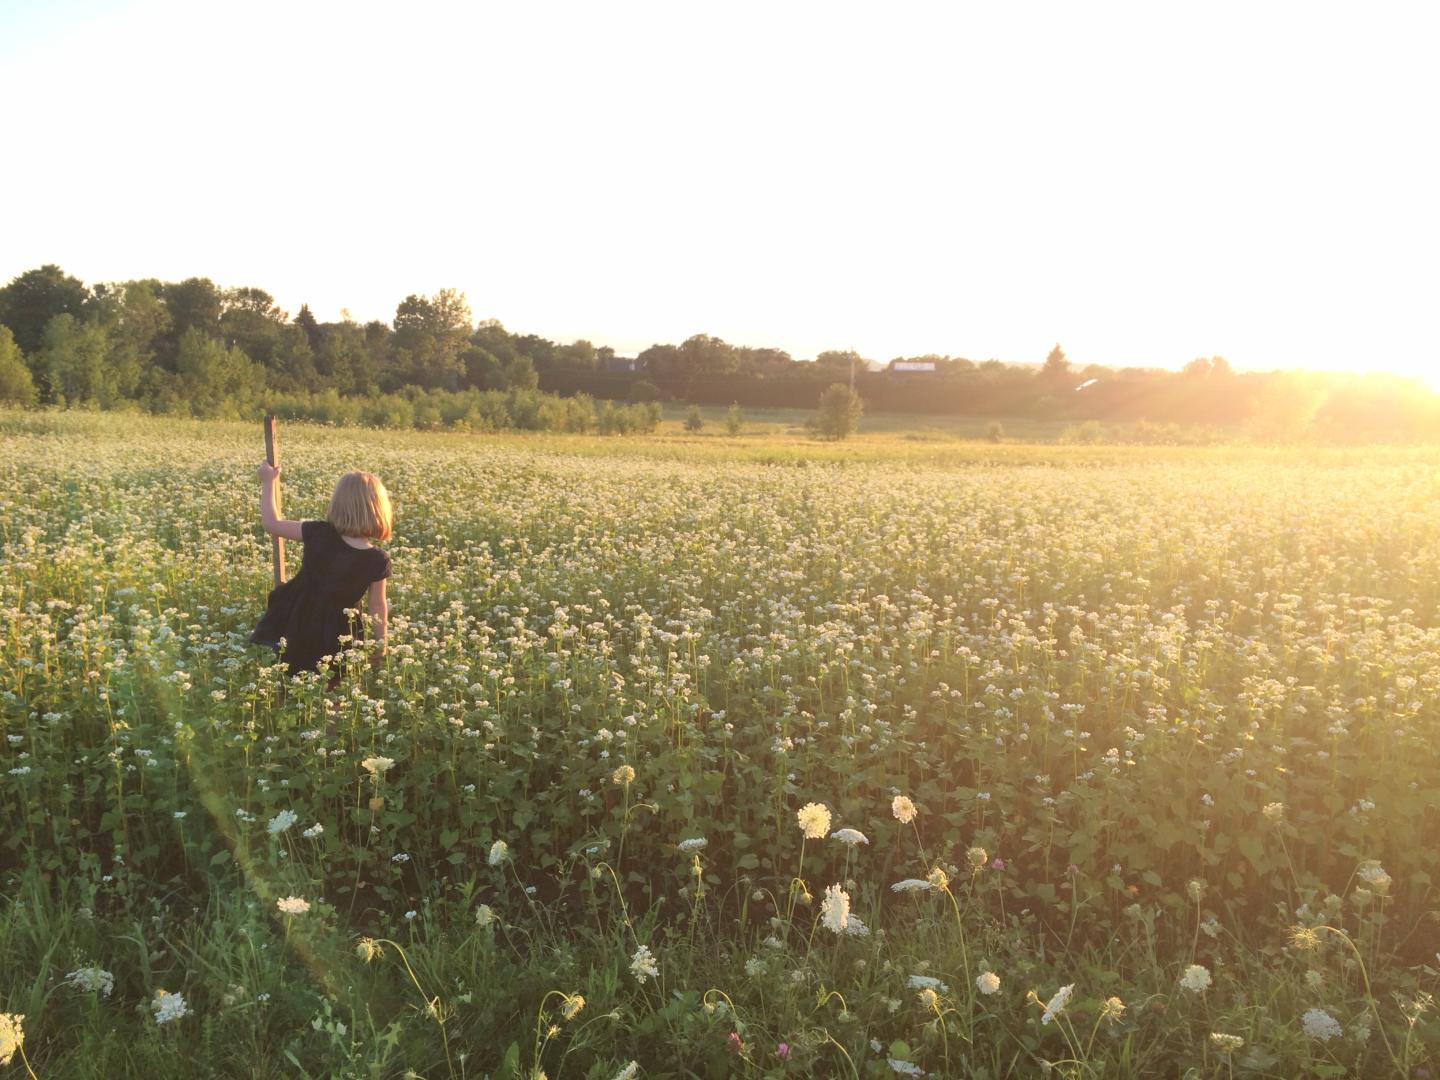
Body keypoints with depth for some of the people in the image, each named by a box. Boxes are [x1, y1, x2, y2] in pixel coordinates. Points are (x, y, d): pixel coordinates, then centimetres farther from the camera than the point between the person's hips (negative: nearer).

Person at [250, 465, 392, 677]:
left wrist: (268, 481, 5)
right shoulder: (378, 561, -19)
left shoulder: (319, 534, -19)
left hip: (294, 622, 0)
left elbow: (271, 524, -5)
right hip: (333, 639, 0)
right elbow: (378, 607, -9)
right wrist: (381, 643, 6)